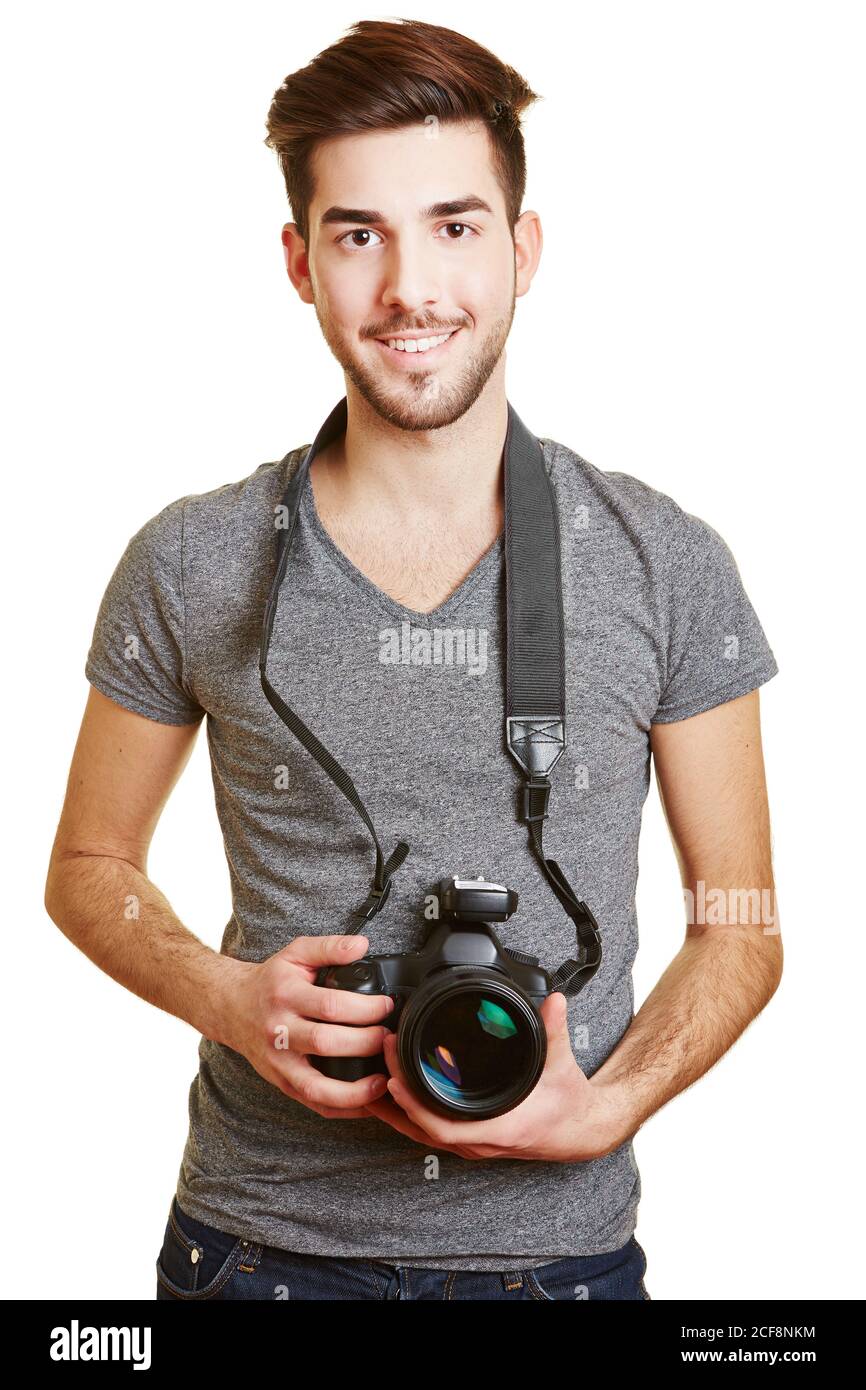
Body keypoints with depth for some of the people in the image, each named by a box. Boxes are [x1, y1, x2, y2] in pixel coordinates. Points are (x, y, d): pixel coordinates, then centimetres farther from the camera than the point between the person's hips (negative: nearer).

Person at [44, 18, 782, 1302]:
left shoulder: (667, 567, -6)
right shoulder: (189, 568, -6)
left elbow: (738, 923, 1)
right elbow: (89, 866, 6)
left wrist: (609, 1105, -15)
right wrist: (227, 997, -12)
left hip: (556, 1238, 0)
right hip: (261, 1238, 1)